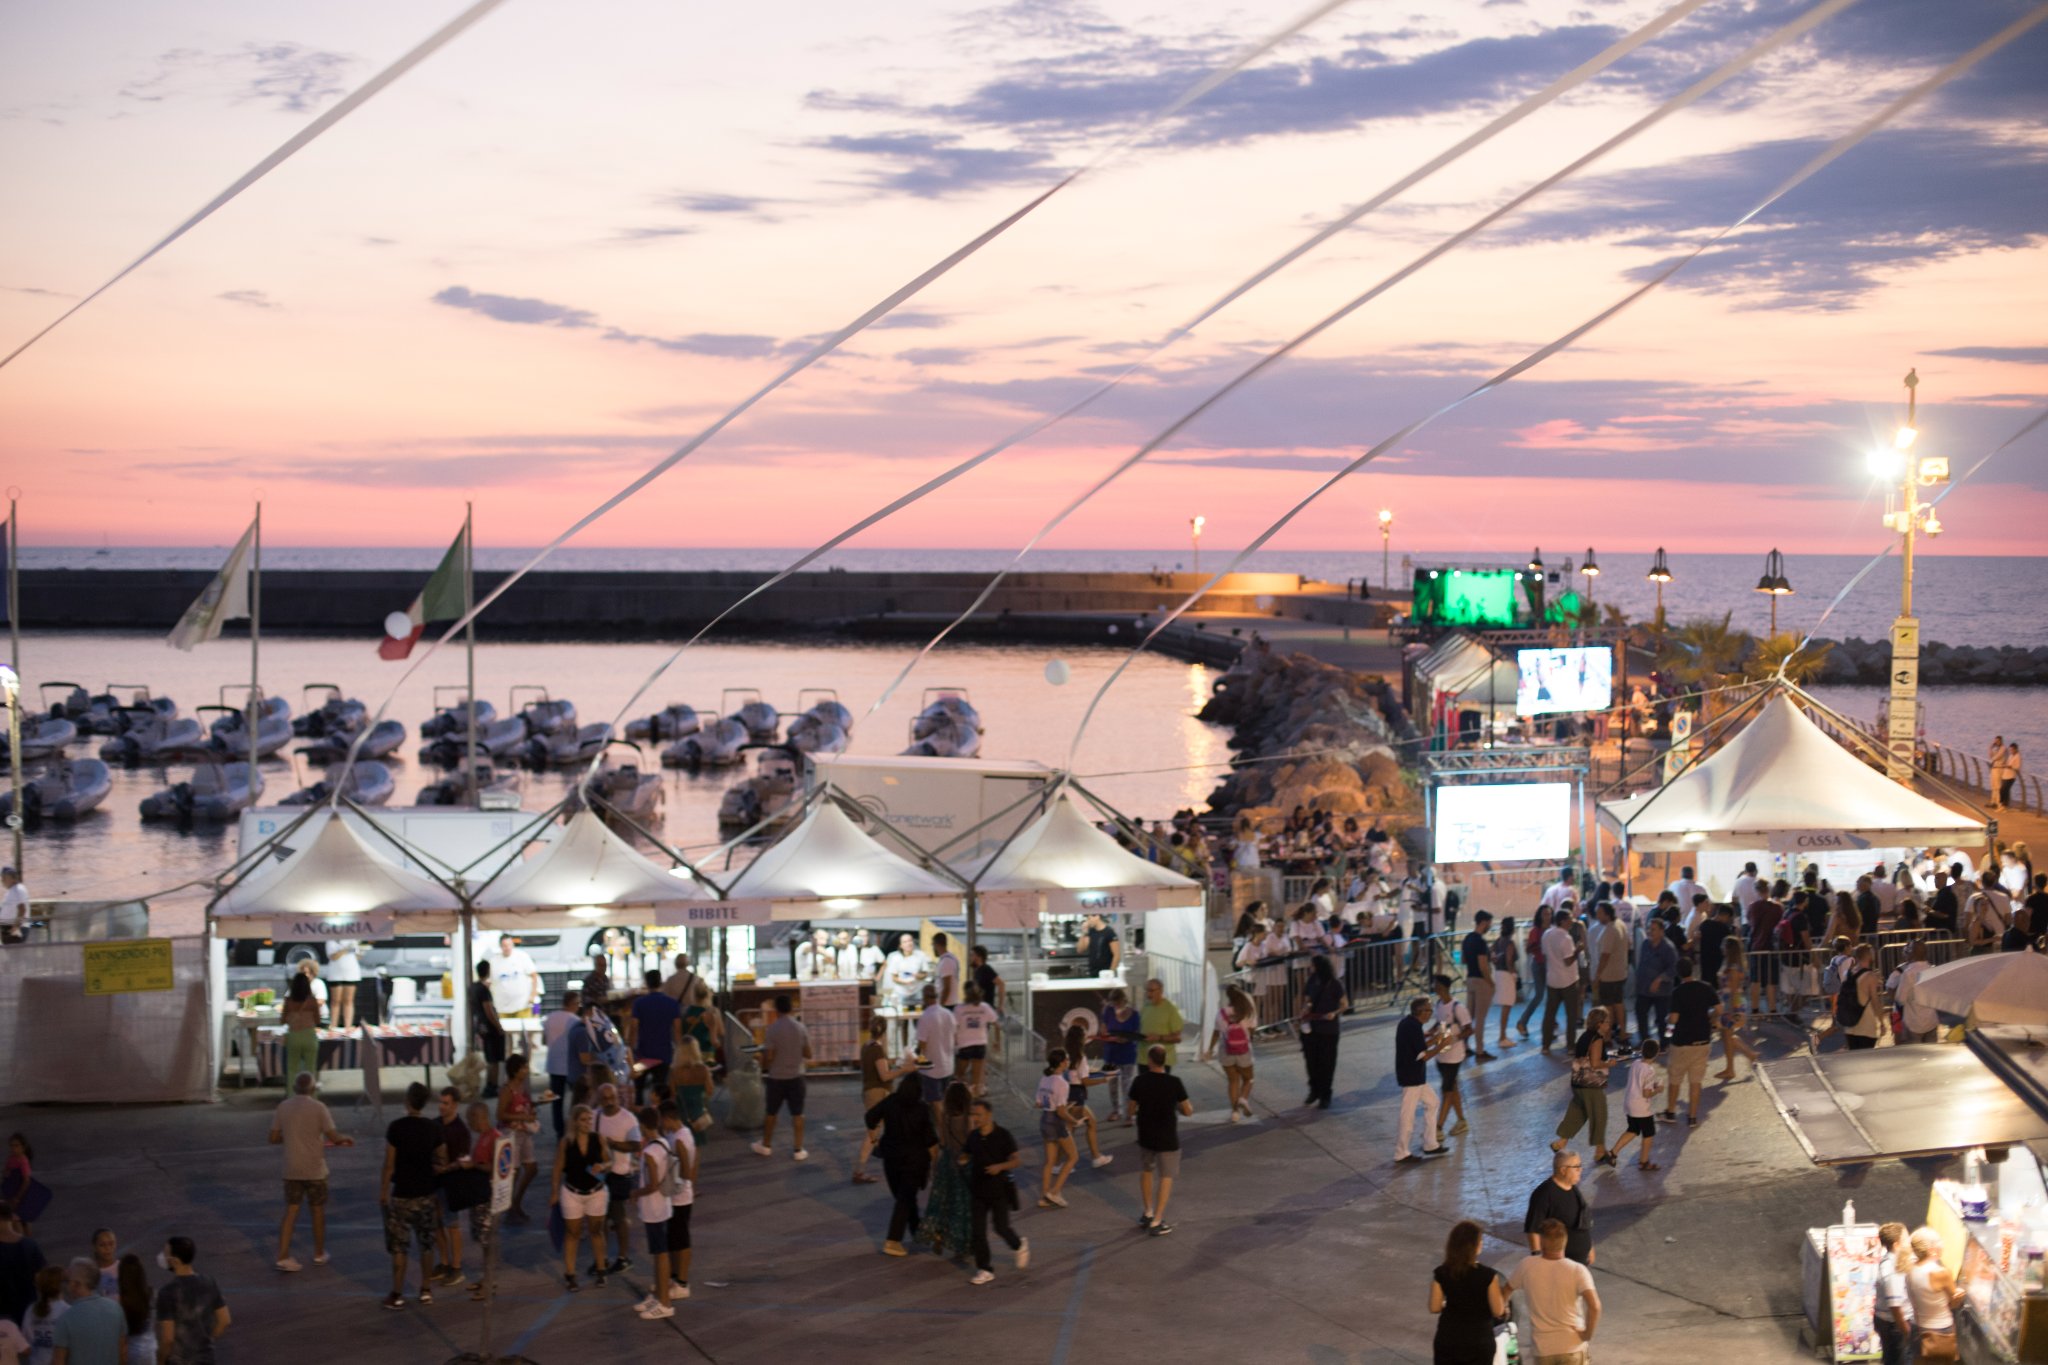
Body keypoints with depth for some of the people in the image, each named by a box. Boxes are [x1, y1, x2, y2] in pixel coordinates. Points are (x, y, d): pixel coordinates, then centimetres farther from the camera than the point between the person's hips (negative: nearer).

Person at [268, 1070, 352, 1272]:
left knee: (291, 1212, 5)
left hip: (292, 1170, 3)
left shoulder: (283, 1108, 0)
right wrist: (346, 1138, 7)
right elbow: (333, 1137, -13)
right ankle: (319, 1254, 25)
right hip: (315, 1170, -3)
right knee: (318, 1211, 13)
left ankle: (283, 1256, -6)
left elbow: (274, 1138, 5)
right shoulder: (318, 1108, -11)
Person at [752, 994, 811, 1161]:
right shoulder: (801, 1028, -5)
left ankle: (766, 1146, 29)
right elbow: (808, 1054, 0)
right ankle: (799, 1150, 7)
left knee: (771, 1113, 15)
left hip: (776, 1077, -1)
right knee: (797, 1114, 7)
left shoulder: (772, 1029, -14)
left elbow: (768, 1056, -14)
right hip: (796, 1076, 2)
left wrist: (763, 1068, 6)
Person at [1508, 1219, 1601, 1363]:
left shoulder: (1527, 1267, -6)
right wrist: (1587, 1334, -11)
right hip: (1572, 1345, -2)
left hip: (1542, 1347, 2)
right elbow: (1594, 1306, -26)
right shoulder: (1577, 1270, -14)